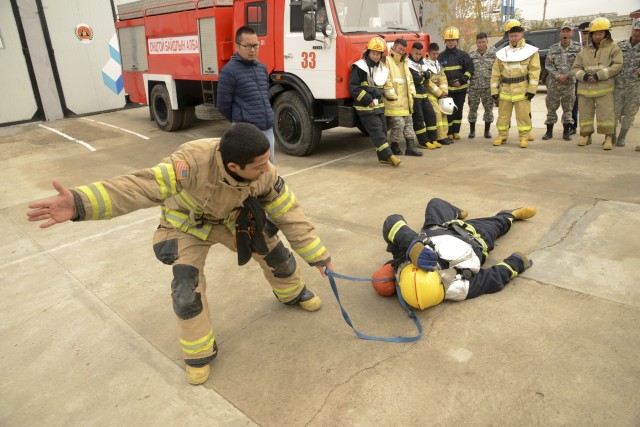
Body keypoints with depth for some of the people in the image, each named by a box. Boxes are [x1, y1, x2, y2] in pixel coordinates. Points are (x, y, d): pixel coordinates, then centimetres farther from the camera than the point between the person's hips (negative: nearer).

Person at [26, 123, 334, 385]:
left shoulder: (265, 174, -29)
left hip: (233, 217, 3)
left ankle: (292, 293, 40)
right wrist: (80, 204, -63)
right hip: (187, 224, -3)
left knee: (275, 252, 4)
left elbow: (289, 214, -19)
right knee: (187, 290, -11)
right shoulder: (195, 162, -44)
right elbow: (141, 187, -49)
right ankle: (199, 353, 16)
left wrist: (317, 255, -13)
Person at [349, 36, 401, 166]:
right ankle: (389, 155, -10)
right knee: (377, 131, -10)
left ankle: (383, 157, 18)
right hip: (365, 107, -8)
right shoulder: (359, 67, -12)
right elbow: (353, 87, -16)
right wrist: (367, 99, -19)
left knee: (382, 130, 9)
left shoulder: (382, 68, 11)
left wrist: (379, 95, 9)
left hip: (379, 105, 8)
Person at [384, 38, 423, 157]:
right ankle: (394, 145, 9)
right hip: (394, 101, -9)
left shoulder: (404, 62, 21)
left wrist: (412, 92, 11)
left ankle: (410, 147, 13)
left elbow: (409, 79, 25)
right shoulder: (387, 61, -8)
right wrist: (392, 96, -17)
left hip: (405, 100, 9)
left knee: (408, 122, 9)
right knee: (398, 123, -10)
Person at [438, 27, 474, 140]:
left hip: (461, 88, 0)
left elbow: (470, 69, 0)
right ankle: (449, 133, 5)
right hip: (447, 88, 0)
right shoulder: (441, 56, 6)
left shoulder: (463, 55, 4)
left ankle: (456, 131, 15)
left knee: (458, 110, 6)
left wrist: (462, 81, -11)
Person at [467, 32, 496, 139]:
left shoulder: (493, 55, 3)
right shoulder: (471, 55, 3)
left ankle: (487, 130, 17)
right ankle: (472, 131, 16)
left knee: (488, 109, 5)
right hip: (474, 87, 0)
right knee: (473, 109, 4)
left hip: (488, 87, 0)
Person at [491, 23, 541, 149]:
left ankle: (524, 138, 7)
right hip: (505, 90, 3)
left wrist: (532, 89, -12)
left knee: (523, 115, -1)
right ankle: (502, 136, 18)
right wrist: (494, 90, 3)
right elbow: (496, 73, 10)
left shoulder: (530, 51, 2)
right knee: (503, 115, 7)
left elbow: (534, 70, -4)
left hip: (522, 89, -3)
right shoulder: (502, 53, 10)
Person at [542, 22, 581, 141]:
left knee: (568, 108, 5)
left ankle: (566, 132, 12)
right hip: (554, 82, 1)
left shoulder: (577, 48, -1)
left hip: (570, 82, -1)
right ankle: (549, 131, 11)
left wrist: (566, 76, -16)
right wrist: (558, 76, -12)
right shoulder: (553, 48, 3)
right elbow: (548, 64, 0)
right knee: (551, 107, 3)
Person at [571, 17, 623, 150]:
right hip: (585, 89, 4)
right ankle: (586, 136, 21)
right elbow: (575, 68, 11)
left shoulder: (613, 48, 4)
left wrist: (599, 75, -15)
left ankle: (608, 138, 3)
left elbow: (617, 66, -6)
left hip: (604, 89, -4)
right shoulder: (585, 51, 14)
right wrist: (584, 76, -9)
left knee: (606, 114, -6)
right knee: (585, 113, 8)